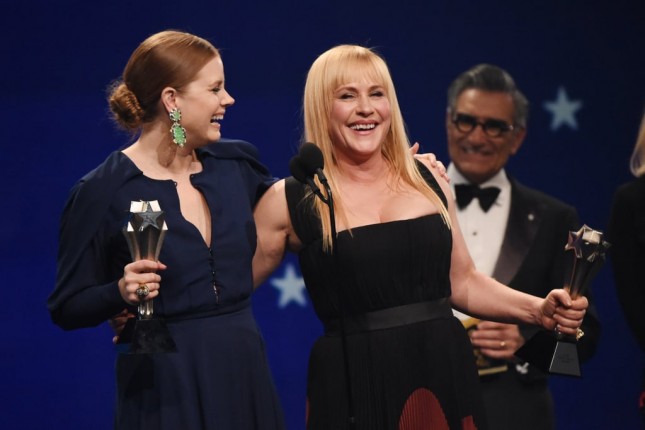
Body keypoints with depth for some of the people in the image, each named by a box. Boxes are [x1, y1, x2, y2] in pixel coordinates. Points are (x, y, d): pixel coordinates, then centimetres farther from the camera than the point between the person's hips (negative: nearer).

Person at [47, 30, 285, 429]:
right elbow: (67, 307, -6)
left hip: (244, 373, 5)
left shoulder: (238, 164, 5)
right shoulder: (103, 191, -10)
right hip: (165, 390, -5)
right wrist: (120, 293, -24)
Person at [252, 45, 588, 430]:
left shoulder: (427, 178, 8)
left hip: (447, 377, 4)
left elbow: (463, 281, 15)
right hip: (356, 385, -3)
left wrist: (538, 310, 3)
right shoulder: (290, 201, -2)